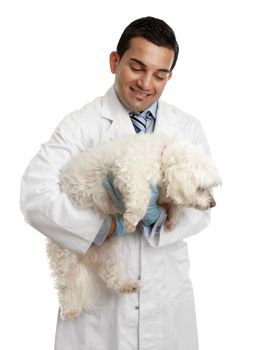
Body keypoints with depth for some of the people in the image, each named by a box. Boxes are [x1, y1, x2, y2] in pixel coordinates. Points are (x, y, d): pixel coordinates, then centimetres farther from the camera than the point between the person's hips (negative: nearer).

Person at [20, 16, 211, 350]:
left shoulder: (189, 129, 2)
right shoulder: (80, 125, -7)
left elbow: (200, 208, -4)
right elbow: (36, 195, -18)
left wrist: (156, 213, -23)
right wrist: (110, 226, -21)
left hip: (167, 296, 3)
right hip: (97, 297, -2)